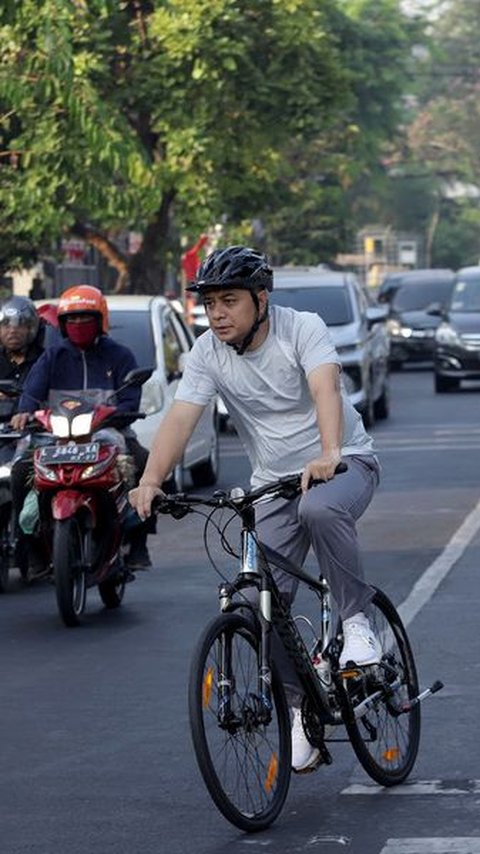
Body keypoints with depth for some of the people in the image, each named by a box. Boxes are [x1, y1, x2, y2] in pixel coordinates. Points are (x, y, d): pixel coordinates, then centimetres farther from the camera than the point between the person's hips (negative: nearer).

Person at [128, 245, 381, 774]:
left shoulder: (302, 329, -18)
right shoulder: (208, 353, -7)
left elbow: (326, 389, -34)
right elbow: (180, 418, -18)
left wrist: (329, 455, -53)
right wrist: (151, 480, -35)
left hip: (345, 465, -4)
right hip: (274, 482, 4)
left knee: (320, 509, -39)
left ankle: (357, 620, -20)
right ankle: (301, 709, 8)